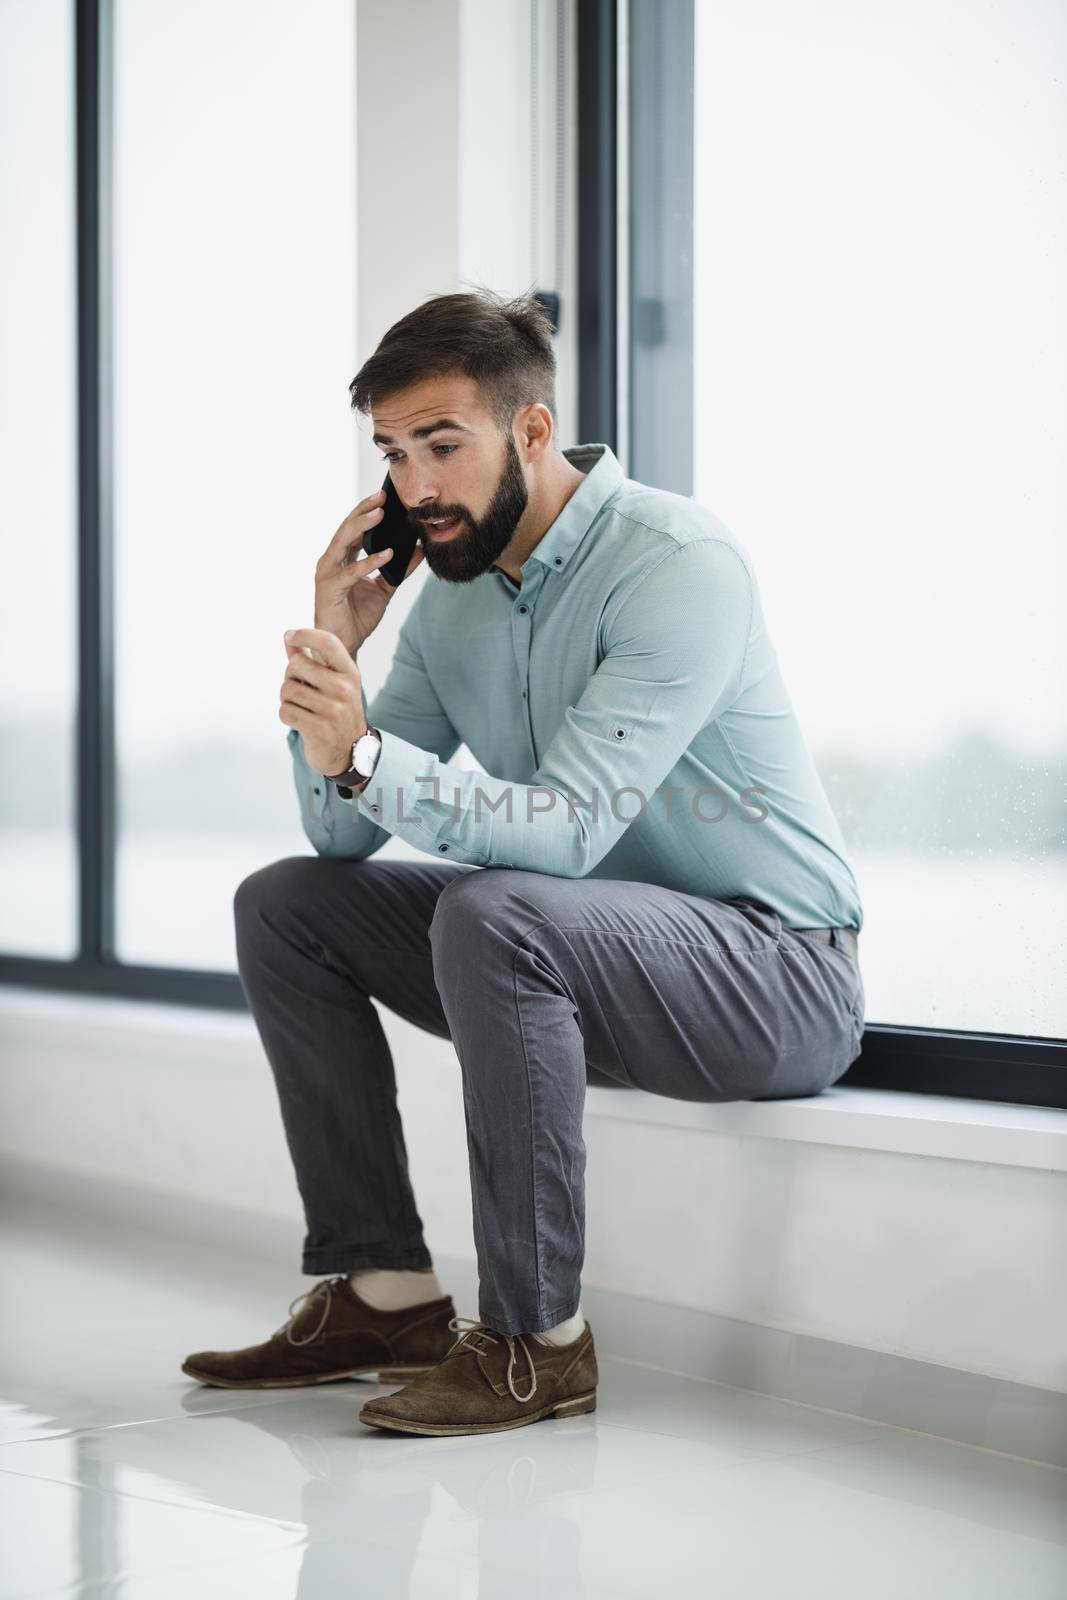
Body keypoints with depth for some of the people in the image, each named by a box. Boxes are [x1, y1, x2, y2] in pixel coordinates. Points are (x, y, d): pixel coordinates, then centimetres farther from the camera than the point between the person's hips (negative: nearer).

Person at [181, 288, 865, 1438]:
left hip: (777, 967, -8)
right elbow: (344, 837, 4)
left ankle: (537, 1341, -22)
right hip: (576, 944, 8)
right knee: (283, 906, 2)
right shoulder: (453, 591, 5)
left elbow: (566, 832, -29)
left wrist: (367, 754, -41)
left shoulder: (678, 564, -19)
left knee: (492, 915, -34)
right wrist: (337, 650, -9)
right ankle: (386, 1294, 1)